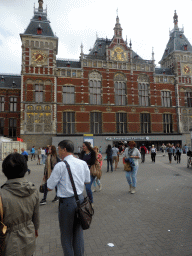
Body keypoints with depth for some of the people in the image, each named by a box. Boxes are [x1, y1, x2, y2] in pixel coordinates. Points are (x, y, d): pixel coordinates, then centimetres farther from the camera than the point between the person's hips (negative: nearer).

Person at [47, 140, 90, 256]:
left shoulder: (60, 165, -19)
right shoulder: (83, 163, -2)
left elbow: (50, 187, -13)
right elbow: (87, 181, 11)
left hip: (67, 202, -5)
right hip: (80, 199, 6)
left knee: (66, 233, 17)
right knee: (78, 231, 24)